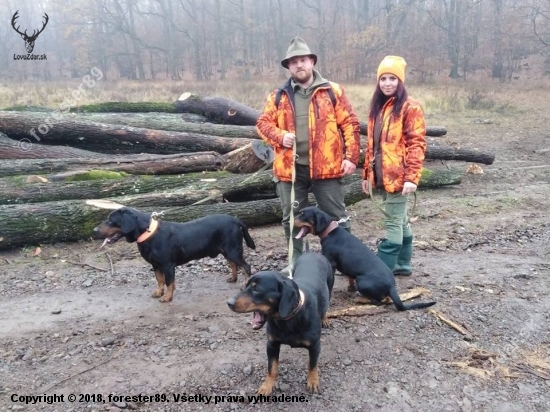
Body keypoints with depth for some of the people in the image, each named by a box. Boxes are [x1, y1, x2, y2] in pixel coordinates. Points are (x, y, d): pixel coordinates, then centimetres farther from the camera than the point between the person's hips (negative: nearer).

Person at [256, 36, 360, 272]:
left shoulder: (332, 91, 2)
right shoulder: (279, 96, 9)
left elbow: (350, 124, 0)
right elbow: (263, 123, 10)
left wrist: (351, 157, -8)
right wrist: (280, 136, -11)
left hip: (326, 166, -2)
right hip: (290, 167, 3)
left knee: (336, 217, 5)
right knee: (291, 218, 12)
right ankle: (296, 262, 28)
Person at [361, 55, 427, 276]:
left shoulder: (410, 106, -9)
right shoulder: (377, 106, 14)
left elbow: (417, 143, -14)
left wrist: (412, 177, -21)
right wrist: (367, 173, 15)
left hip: (399, 176, -8)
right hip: (383, 174, 8)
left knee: (393, 222, -4)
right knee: (400, 219, 17)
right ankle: (403, 264, 28)